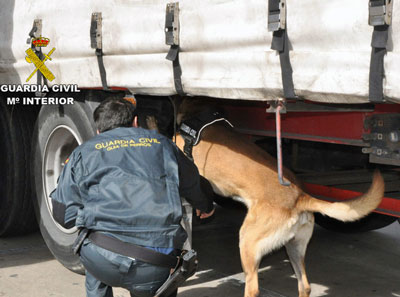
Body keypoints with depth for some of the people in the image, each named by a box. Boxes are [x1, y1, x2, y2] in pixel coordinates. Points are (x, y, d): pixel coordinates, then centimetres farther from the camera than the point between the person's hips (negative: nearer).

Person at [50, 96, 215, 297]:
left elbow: (62, 215, 11)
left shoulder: (83, 153, 14)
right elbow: (191, 184, 37)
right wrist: (205, 206, 60)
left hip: (104, 261, -1)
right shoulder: (160, 143, 21)